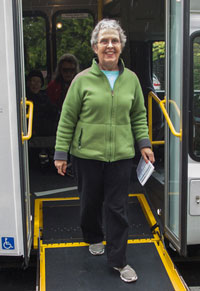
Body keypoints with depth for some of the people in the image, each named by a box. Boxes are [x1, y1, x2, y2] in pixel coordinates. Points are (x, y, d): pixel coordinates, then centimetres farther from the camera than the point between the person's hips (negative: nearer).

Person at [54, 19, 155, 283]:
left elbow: (139, 115, 14)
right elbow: (67, 119, -2)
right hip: (87, 154, -1)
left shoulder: (131, 79, 4)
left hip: (121, 155, 1)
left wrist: (144, 143, 3)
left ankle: (118, 261, 17)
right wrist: (61, 153, -4)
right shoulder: (83, 79, -4)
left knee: (118, 208, 3)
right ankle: (93, 238, 44)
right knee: (90, 202, 14)